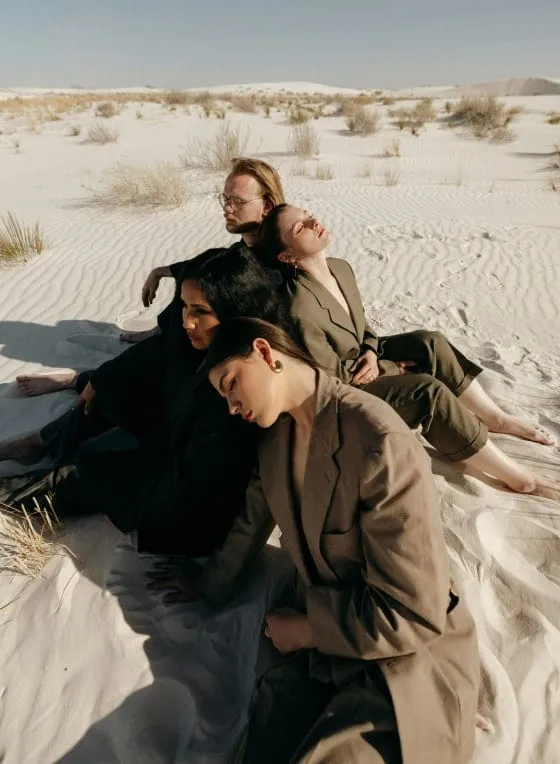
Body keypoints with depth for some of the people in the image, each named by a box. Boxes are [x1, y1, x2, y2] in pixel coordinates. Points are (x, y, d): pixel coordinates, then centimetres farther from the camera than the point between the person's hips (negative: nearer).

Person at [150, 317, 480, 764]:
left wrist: (305, 629, -10)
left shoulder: (380, 443, -24)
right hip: (309, 640, 5)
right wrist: (212, 584, 30)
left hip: (407, 653, -5)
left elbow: (416, 613, -20)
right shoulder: (276, 436, 1)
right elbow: (253, 521, 18)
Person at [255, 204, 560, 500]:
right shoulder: (299, 309, -32)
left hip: (361, 358, 9)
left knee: (431, 342, -9)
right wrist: (390, 368, -9)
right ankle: (517, 478, -13)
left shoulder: (340, 268, -5)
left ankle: (496, 418, 4)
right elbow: (335, 374, -21)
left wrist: (371, 352, -10)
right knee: (429, 391, -23)